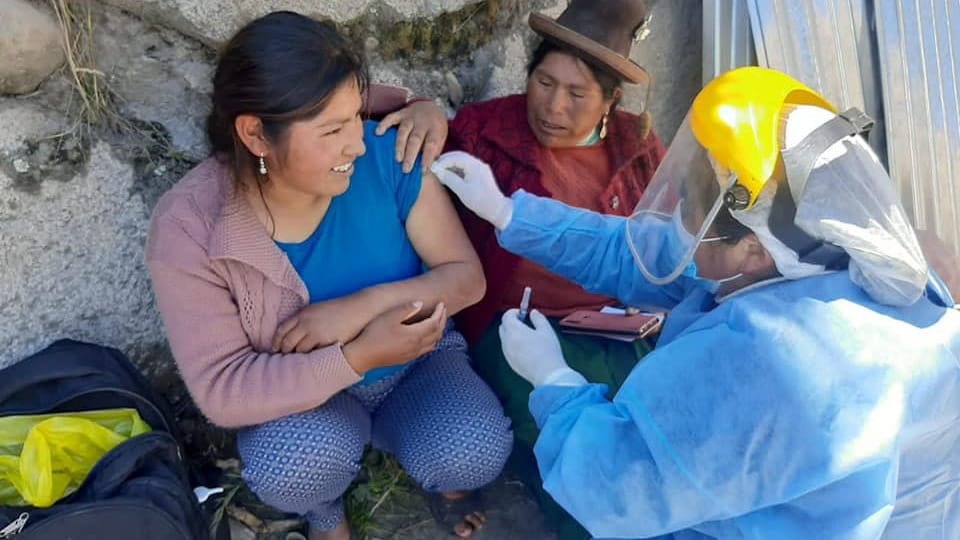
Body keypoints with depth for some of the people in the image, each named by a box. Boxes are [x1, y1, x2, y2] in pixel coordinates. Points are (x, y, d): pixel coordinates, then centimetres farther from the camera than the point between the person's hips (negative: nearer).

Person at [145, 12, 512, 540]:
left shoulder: (385, 154, -21)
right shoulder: (188, 228, -24)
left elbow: (466, 275, -14)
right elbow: (223, 389, -23)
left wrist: (365, 304, -32)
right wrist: (360, 356, -36)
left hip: (416, 362, 1)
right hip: (302, 391, -1)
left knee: (474, 453, -26)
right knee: (295, 469, -32)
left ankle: (442, 472, 14)